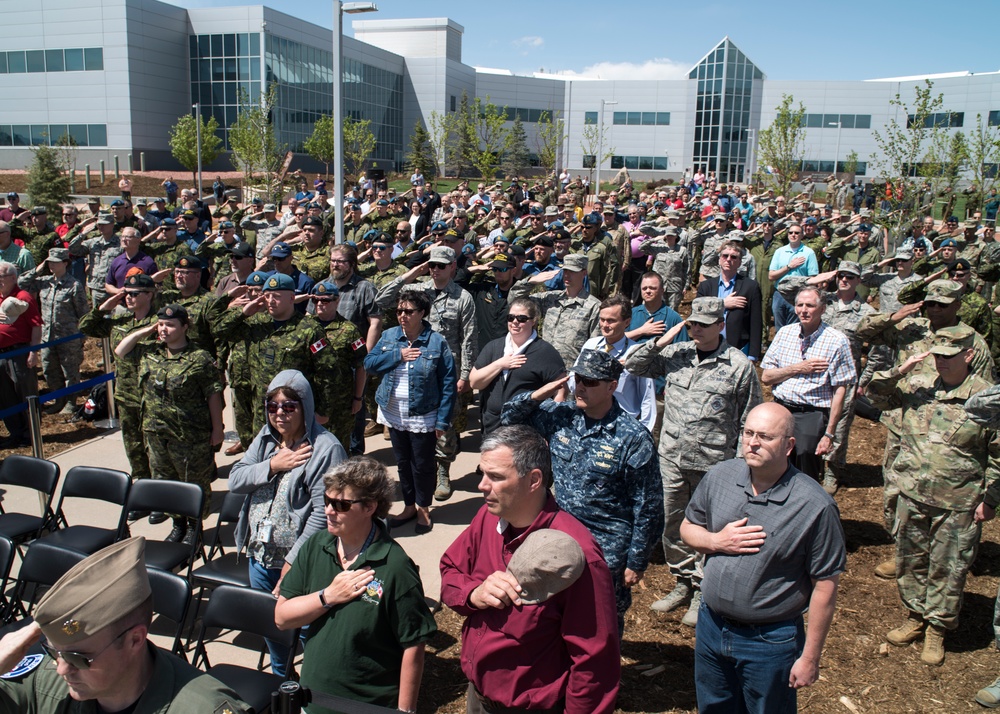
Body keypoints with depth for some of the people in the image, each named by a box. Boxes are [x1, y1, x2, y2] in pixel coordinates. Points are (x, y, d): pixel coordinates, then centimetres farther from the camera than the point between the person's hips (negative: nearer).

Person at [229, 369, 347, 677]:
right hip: (259, 555, 8)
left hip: (300, 562, -7)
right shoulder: (265, 439, 5)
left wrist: (293, 562, -23)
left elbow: (323, 512, -23)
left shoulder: (326, 448, -19)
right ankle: (279, 677, 48)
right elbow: (234, 480, 0)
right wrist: (272, 465, -16)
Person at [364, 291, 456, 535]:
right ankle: (409, 506, 35)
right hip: (394, 414, 4)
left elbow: (448, 384, -11)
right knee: (403, 462, 17)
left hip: (423, 418, -4)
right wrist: (398, 355, -16)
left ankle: (423, 508, 29)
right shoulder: (389, 336, 1)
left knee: (422, 465, 9)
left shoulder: (437, 342, -12)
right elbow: (369, 364, -4)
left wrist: (442, 420, -14)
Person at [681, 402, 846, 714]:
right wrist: (717, 541, -15)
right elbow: (688, 527, 8)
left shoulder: (815, 506, -21)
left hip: (769, 641, -4)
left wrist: (810, 657, -10)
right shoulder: (719, 476, -7)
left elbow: (825, 585, -14)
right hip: (711, 627, 5)